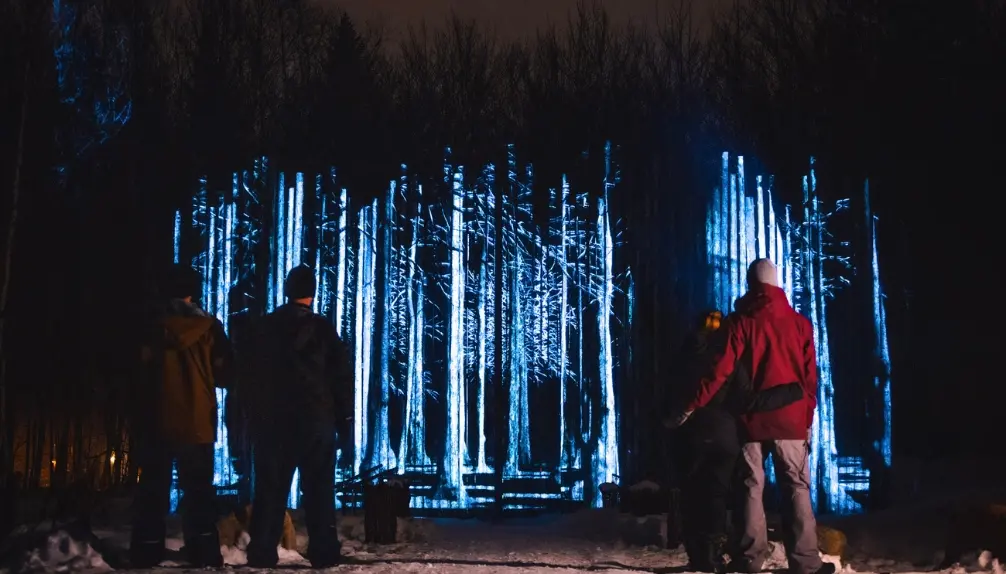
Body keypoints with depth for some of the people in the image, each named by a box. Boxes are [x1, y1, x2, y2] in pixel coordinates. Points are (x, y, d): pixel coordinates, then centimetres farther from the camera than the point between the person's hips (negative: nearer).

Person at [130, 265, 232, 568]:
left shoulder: (151, 326, 1)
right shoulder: (209, 328, 0)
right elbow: (225, 373, 2)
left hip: (156, 421, 0)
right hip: (197, 423, 0)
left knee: (152, 490, 6)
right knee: (199, 491, 7)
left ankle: (146, 554, 3)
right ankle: (205, 555, 2)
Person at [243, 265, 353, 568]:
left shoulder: (264, 328, 6)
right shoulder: (321, 328, -1)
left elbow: (251, 376, 9)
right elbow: (342, 374, -2)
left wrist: (254, 413, 13)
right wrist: (344, 417, 3)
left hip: (271, 420, 2)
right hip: (316, 419, -2)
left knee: (270, 488, 5)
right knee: (319, 489, 3)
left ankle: (262, 552, 4)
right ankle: (323, 553, 3)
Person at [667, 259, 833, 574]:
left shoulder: (741, 322, -3)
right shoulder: (800, 323, 5)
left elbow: (721, 370, -12)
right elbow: (810, 377, 5)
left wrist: (691, 407, -11)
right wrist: (808, 418, 13)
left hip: (752, 419, -1)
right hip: (791, 420, 1)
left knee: (751, 489, 6)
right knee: (796, 489, 4)